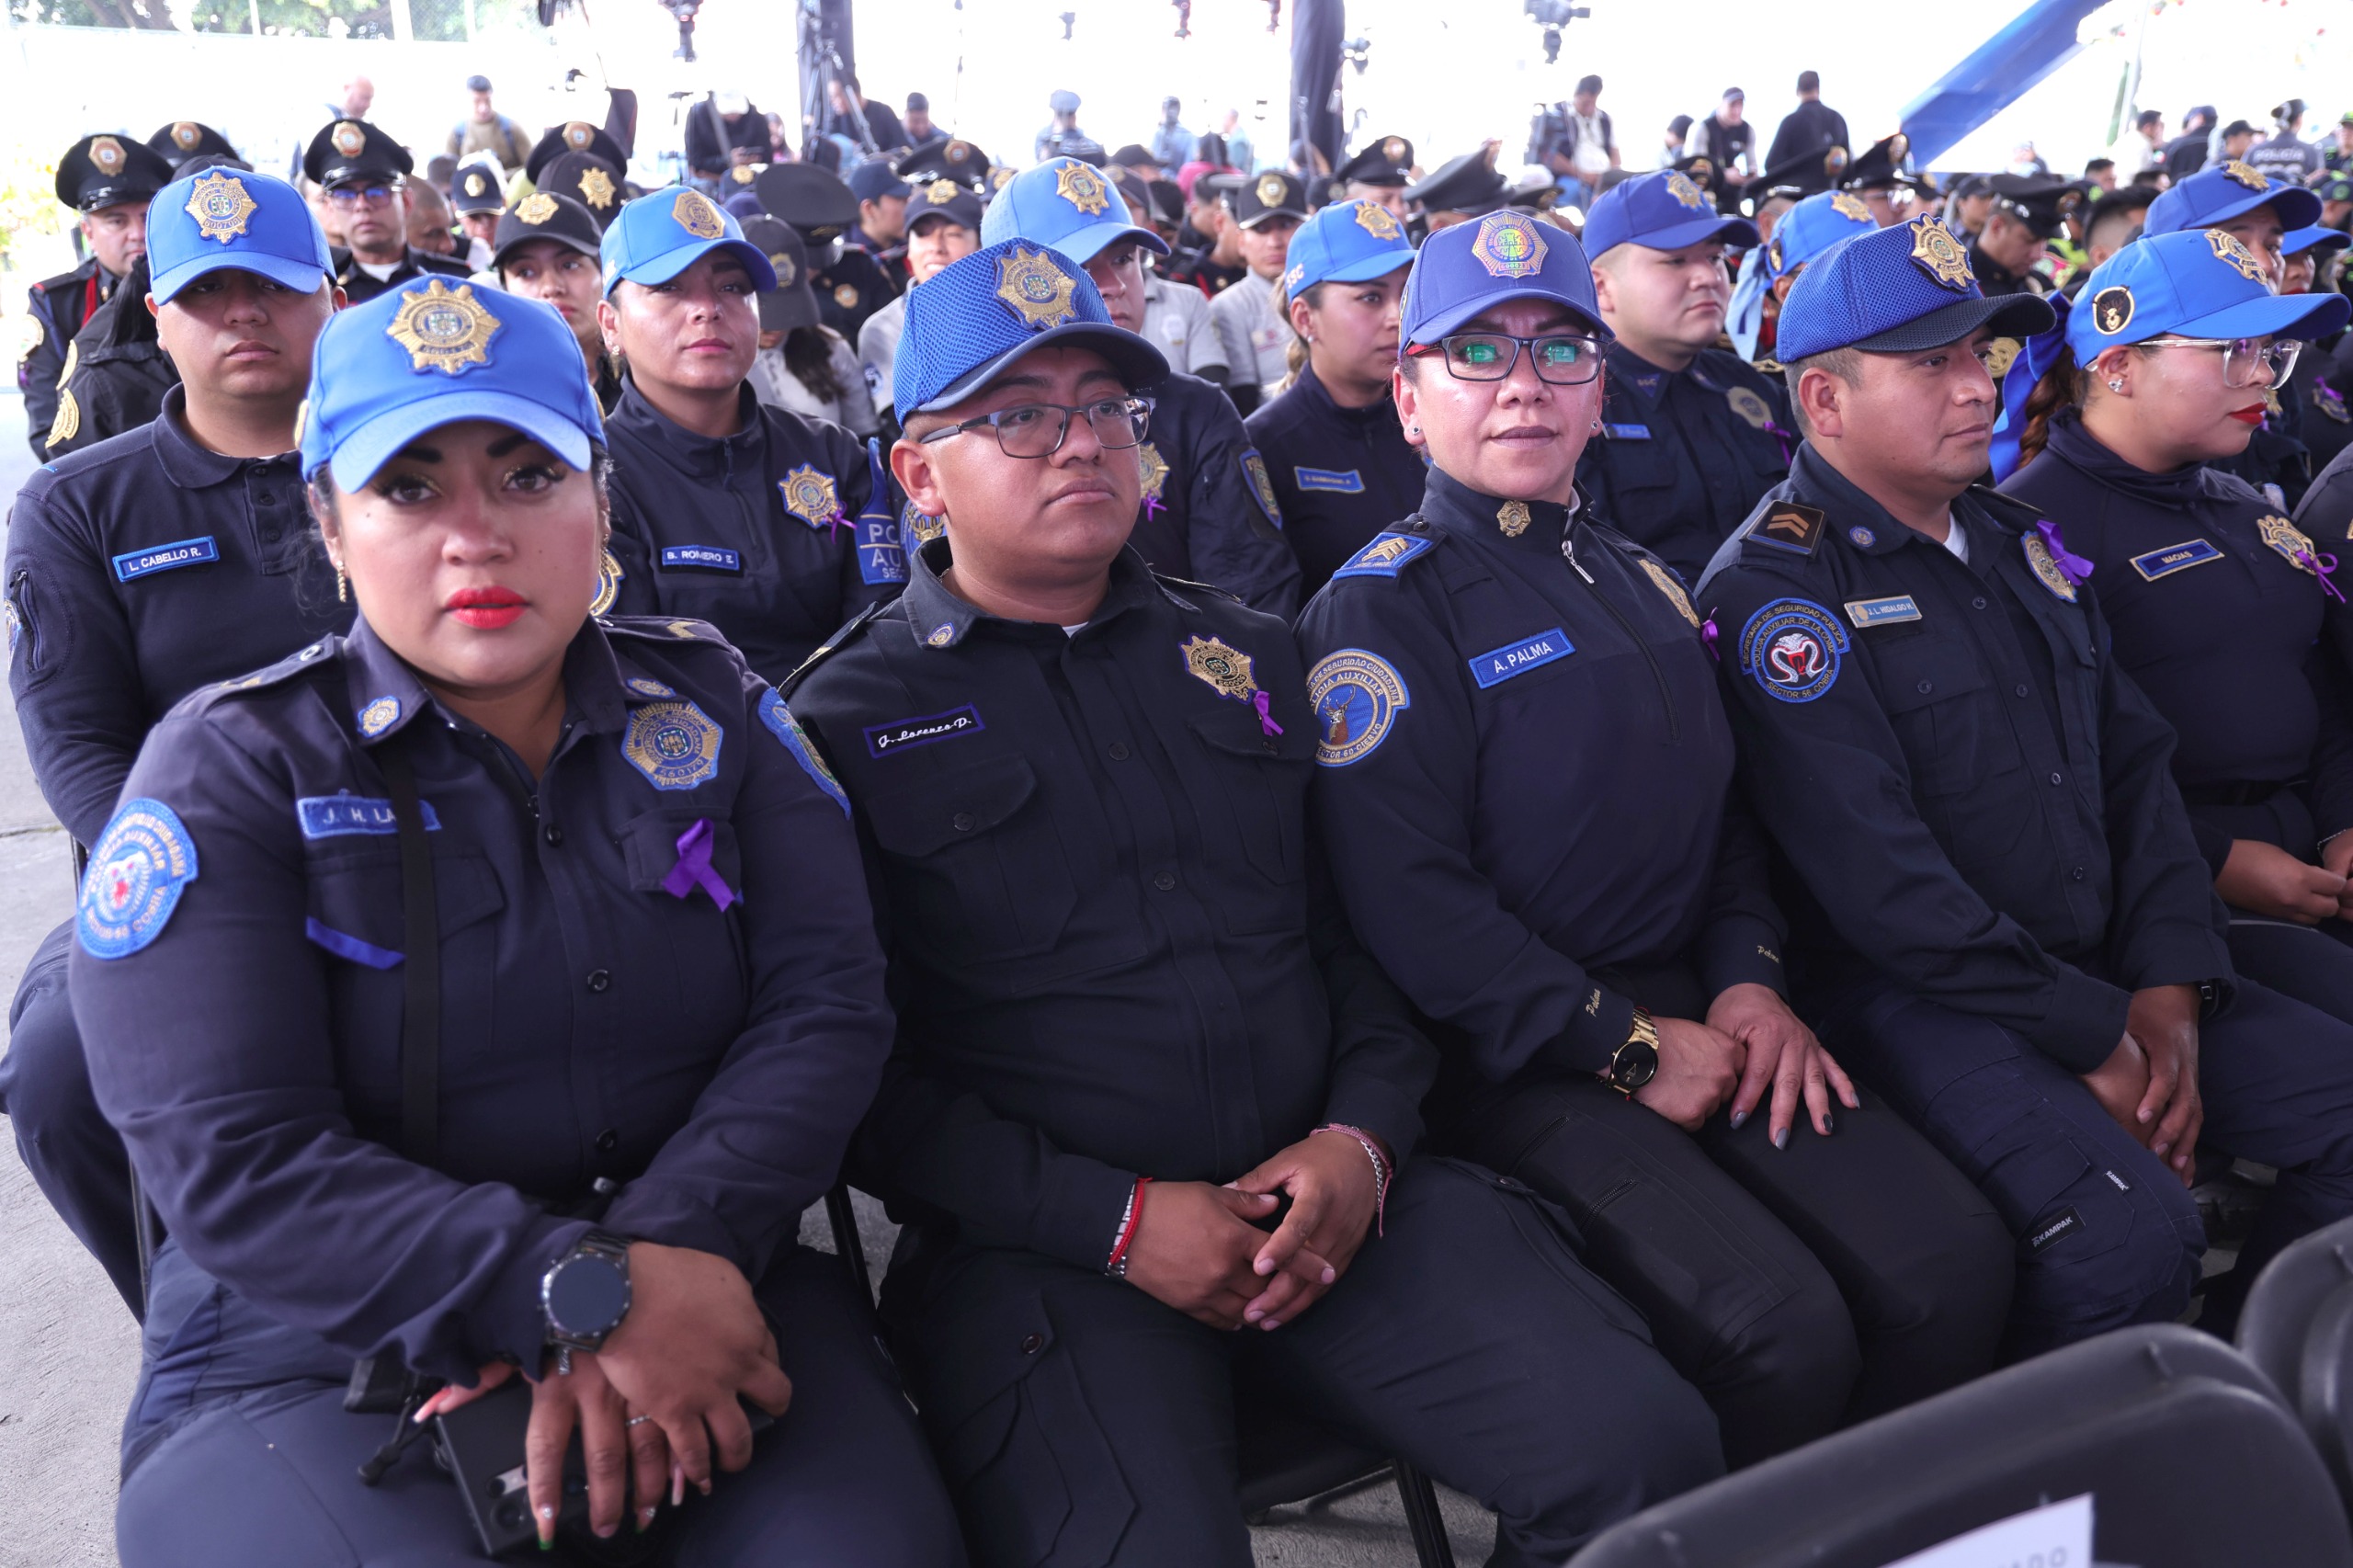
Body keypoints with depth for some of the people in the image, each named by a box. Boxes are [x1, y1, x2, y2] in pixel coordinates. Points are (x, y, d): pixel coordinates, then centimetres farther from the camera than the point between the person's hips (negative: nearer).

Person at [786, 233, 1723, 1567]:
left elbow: (1365, 930, 16)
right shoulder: (848, 723, 2)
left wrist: (1363, 1135, -2)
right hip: (1039, 1246, -3)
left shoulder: (1245, 655, 18)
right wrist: (1113, 1219, -12)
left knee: (1647, 1447, -13)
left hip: (1332, 1194, 4)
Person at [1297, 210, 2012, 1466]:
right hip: (1512, 1066, -7)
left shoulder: (1645, 586, 19)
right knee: (1782, 1336, -23)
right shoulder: (1380, 610, -7)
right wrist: (1631, 1046, -14)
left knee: (1952, 1268, -12)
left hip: (1695, 1013, 7)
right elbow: (1412, 903, -16)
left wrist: (1752, 979, 3)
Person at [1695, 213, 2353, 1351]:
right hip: (1920, 993, -8)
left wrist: (2168, 991, -1)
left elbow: (2139, 769, 13)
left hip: (2107, 967, 8)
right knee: (2130, 1231, -27)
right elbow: (1880, 878, -19)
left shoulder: (2024, 549, 16)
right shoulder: (1774, 589, -12)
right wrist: (2093, 1038, -14)